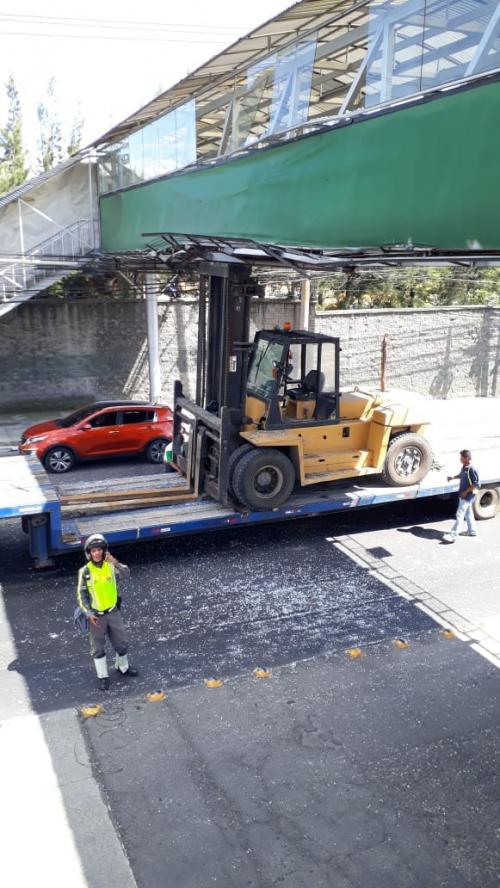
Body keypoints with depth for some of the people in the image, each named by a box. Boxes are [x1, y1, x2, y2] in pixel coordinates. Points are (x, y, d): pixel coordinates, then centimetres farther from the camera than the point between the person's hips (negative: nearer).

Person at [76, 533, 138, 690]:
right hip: (96, 615, -3)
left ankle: (122, 667, 41)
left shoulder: (110, 565, -9)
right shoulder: (85, 571, -15)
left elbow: (126, 574, -25)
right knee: (98, 647, 11)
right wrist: (89, 614, -14)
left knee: (122, 642, 16)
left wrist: (116, 563, -43)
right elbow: (81, 595, -8)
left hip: (113, 612, 3)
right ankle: (103, 676, 28)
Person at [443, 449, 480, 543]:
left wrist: (466, 492, -20)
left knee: (459, 515, -11)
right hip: (463, 495, 10)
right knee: (468, 513, 21)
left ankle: (453, 535, -12)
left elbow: (476, 484, -22)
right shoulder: (464, 467, 4)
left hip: (467, 496, -10)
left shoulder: (472, 469, -23)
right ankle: (472, 531, 34)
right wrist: (453, 477, 9)